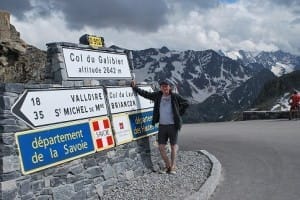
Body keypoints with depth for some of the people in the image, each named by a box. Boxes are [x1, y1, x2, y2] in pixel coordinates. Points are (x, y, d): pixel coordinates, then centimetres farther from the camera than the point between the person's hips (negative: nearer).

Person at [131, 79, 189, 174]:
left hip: (173, 125, -3)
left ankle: (173, 166, 19)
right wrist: (134, 87, 7)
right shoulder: (157, 95, 3)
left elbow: (186, 103, 4)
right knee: (161, 147, 3)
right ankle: (168, 165, 20)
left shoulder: (175, 97, -6)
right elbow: (145, 94, 12)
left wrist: (179, 113, 1)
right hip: (162, 126, 3)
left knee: (173, 146, 6)